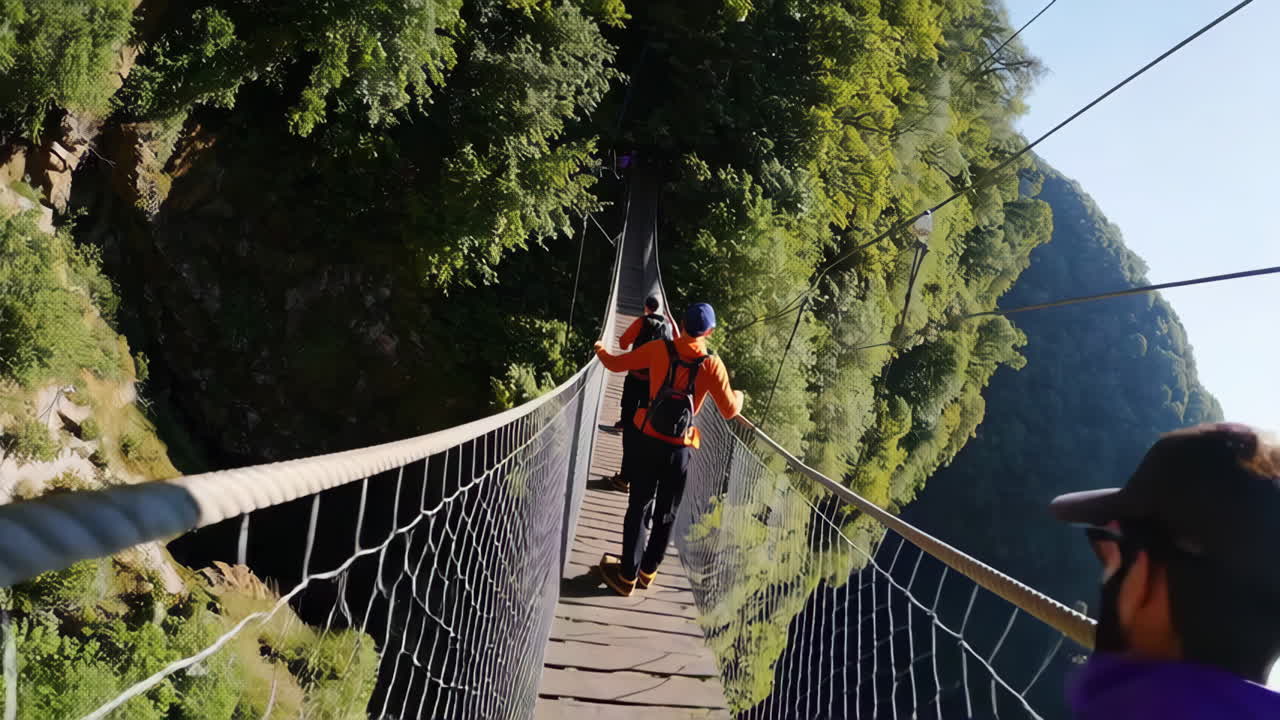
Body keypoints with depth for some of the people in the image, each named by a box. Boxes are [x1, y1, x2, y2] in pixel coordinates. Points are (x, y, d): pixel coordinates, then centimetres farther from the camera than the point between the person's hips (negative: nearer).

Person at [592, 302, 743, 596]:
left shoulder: (659, 349, -7)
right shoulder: (712, 364, -10)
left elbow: (617, 364, 3)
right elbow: (729, 411, -6)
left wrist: (601, 351, 25)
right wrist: (738, 396, 17)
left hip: (646, 440, 1)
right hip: (678, 450, -1)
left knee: (638, 507, 10)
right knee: (666, 514, 17)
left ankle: (627, 576, 15)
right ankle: (648, 571, 29)